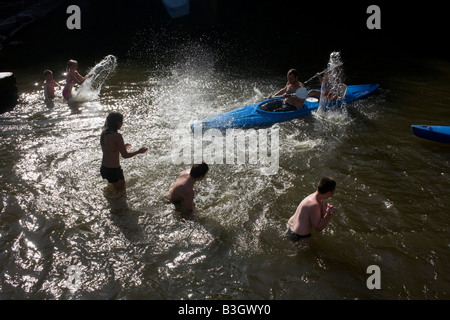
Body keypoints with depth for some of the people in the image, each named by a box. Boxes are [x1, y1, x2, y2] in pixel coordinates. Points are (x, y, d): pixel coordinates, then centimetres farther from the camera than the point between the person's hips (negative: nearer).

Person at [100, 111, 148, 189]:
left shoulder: (103, 133, 2)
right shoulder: (117, 136, -21)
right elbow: (125, 155, -17)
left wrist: (122, 147, 24)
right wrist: (139, 151, -3)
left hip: (103, 168, 8)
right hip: (114, 170, -8)